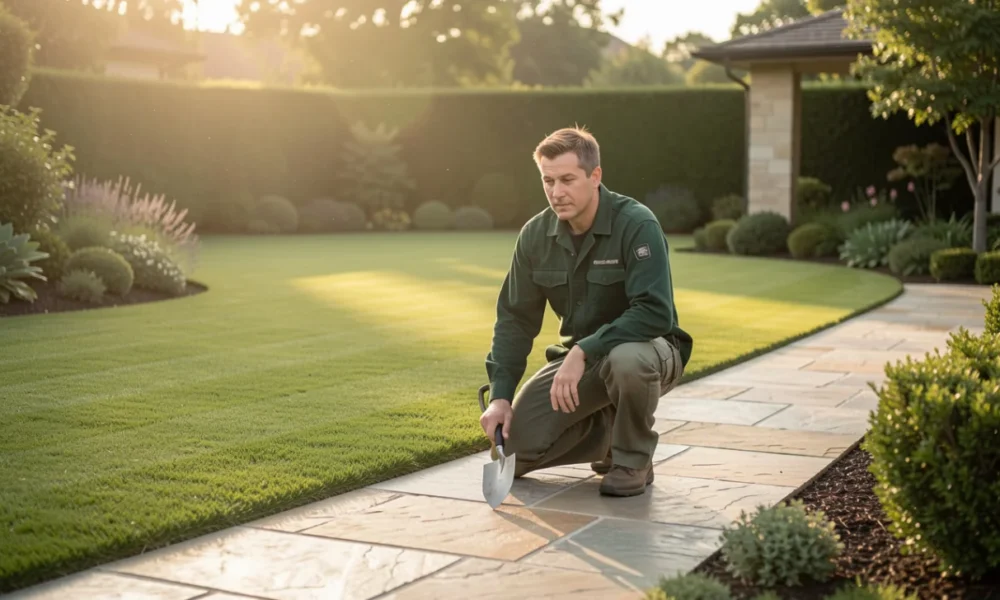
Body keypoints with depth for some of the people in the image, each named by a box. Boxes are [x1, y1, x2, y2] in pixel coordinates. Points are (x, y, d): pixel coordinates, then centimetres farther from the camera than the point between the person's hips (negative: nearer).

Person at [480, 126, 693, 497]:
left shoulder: (637, 225, -22)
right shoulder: (535, 235, -6)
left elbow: (656, 312, -31)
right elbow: (515, 318, -1)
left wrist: (583, 353, -35)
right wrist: (500, 395, -10)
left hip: (647, 347, -5)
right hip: (581, 356, 5)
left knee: (627, 360, -42)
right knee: (512, 446, -10)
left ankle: (634, 461, -13)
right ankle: (608, 433, 15)